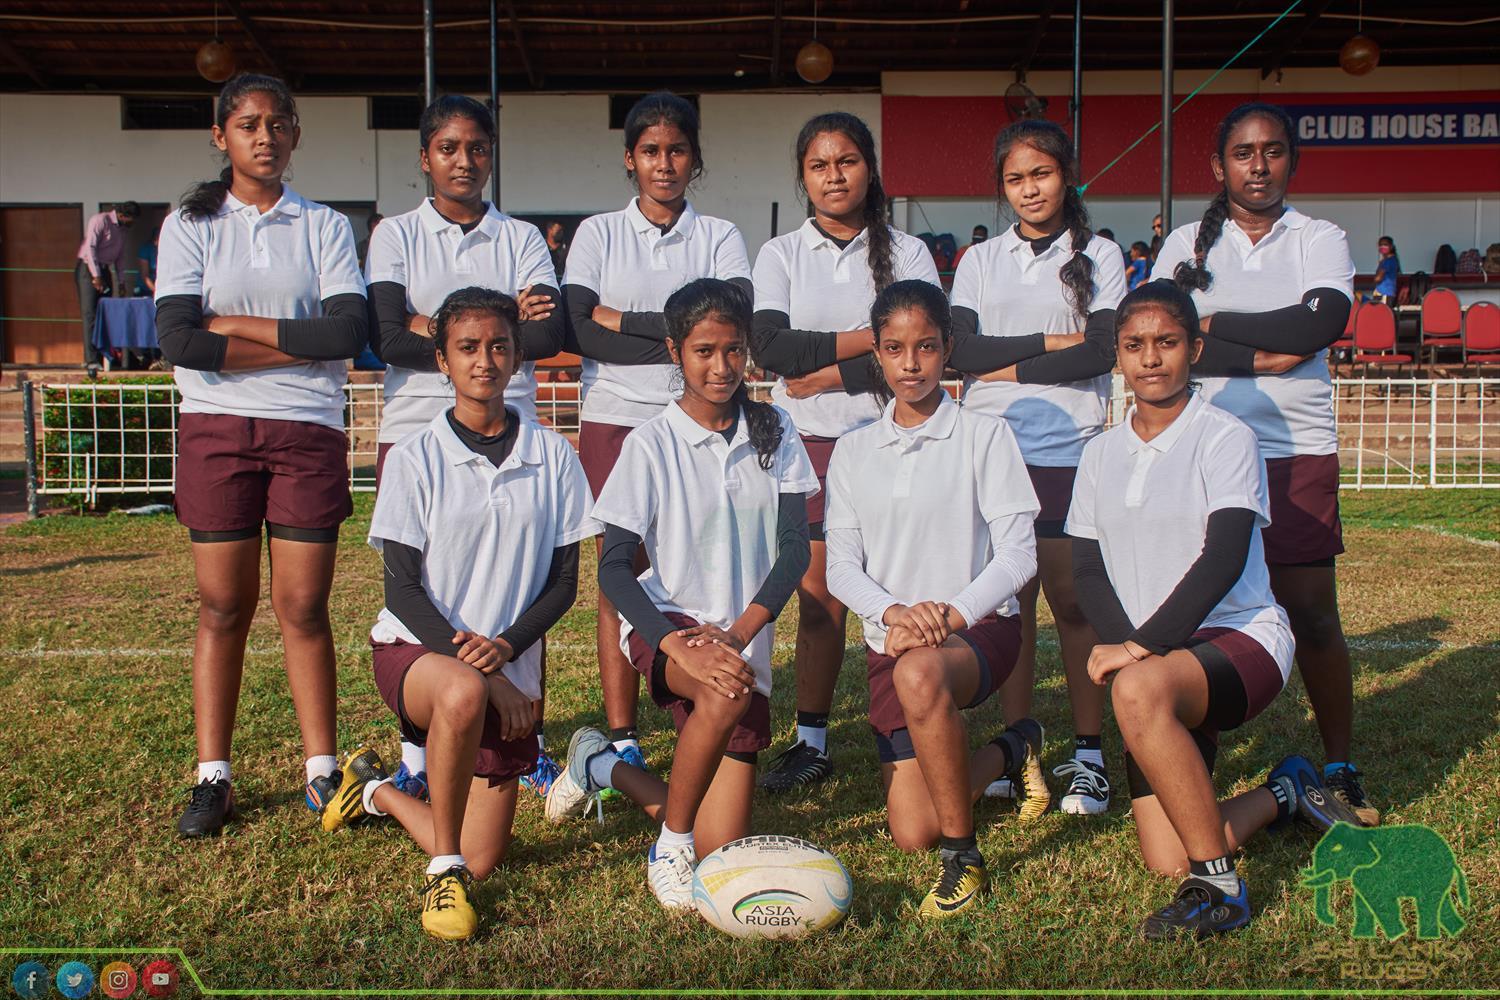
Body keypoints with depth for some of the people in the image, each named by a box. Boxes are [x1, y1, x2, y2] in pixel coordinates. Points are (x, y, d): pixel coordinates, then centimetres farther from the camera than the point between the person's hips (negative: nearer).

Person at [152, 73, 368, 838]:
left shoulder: (325, 227, 8)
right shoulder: (190, 225, 7)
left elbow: (349, 331, -7)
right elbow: (177, 338, -7)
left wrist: (236, 324, -7)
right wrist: (300, 344, -8)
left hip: (308, 430, 0)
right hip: (215, 429, 0)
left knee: (303, 604, 1)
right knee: (222, 604, 3)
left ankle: (321, 771, 8)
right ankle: (212, 777, 11)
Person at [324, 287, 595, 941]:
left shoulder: (552, 456, 1)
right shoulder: (415, 459, -4)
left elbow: (565, 582, 2)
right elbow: (401, 589, -8)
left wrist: (505, 647, -15)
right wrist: (473, 665, -19)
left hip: (509, 669, 3)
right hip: (415, 650, -3)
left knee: (481, 858, 0)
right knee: (462, 693, -40)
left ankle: (377, 792, 32)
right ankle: (444, 875, -16)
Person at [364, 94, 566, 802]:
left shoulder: (522, 238, 11)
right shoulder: (395, 236, 8)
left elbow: (549, 334, -6)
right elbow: (387, 338, -7)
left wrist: (437, 328, -9)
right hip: (414, 431, 0)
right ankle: (415, 758, 11)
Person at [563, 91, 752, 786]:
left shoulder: (720, 236, 11)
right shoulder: (597, 234, 11)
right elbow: (576, 330, -4)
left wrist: (623, 320, -9)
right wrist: (677, 339, -10)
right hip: (614, 419, 0)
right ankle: (622, 738, 5)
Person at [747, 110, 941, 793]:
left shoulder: (907, 253, 9)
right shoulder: (781, 255, 11)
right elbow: (769, 346, -5)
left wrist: (828, 375, -10)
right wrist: (867, 339, -10)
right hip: (806, 441, 1)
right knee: (818, 594, 1)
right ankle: (811, 742, 11)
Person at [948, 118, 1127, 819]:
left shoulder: (1099, 256, 7)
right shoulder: (980, 261, 13)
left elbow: (1101, 352, -7)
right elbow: (960, 352, -1)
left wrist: (1005, 366, -6)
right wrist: (1049, 343, -9)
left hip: (1069, 452, -2)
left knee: (1073, 604, -1)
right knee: (1010, 604, 4)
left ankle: (1088, 755, 10)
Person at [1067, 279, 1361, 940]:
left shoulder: (1225, 438, -5)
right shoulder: (1100, 454, 12)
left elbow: (1223, 560, -16)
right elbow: (1088, 569, 9)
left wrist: (1139, 647, -23)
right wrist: (1122, 645, -9)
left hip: (1239, 636, -5)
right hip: (1160, 667, 5)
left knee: (1140, 691, -38)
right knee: (1165, 858, -5)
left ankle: (1219, 887, -22)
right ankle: (1283, 795, 27)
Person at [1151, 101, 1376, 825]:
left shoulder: (1320, 241, 8)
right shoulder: (1186, 245, 9)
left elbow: (1322, 323, -11)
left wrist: (1215, 324, -7)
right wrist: (1269, 352, -12)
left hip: (1299, 450, 0)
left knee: (1313, 613, 1)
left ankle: (1340, 770, 15)